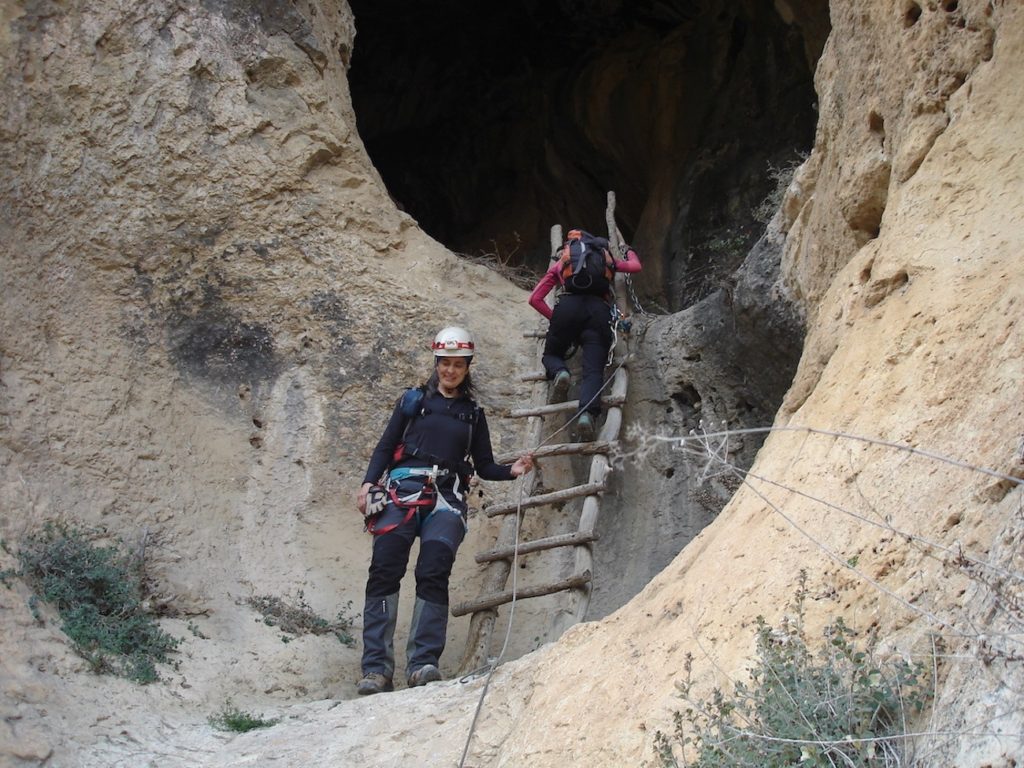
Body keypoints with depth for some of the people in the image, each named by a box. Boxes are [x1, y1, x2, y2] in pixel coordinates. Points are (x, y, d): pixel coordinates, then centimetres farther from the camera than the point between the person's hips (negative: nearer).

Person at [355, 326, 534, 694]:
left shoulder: (473, 414, 22)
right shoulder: (414, 400, 19)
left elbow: (484, 466, 21)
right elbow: (385, 446, 14)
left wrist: (512, 469, 0)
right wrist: (369, 482, -2)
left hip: (446, 497, 1)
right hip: (403, 487, -1)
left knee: (434, 573, -20)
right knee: (384, 569, -18)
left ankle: (423, 663, -25)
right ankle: (376, 668, -22)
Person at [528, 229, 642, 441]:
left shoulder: (561, 262, 31)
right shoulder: (605, 257, 34)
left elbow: (535, 299, 22)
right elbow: (635, 266, 45)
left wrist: (555, 318, 29)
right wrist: (629, 252, 65)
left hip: (568, 305, 0)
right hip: (599, 310, 0)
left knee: (551, 355, 21)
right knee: (593, 370, -9)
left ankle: (559, 372, -17)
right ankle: (587, 413, -39)